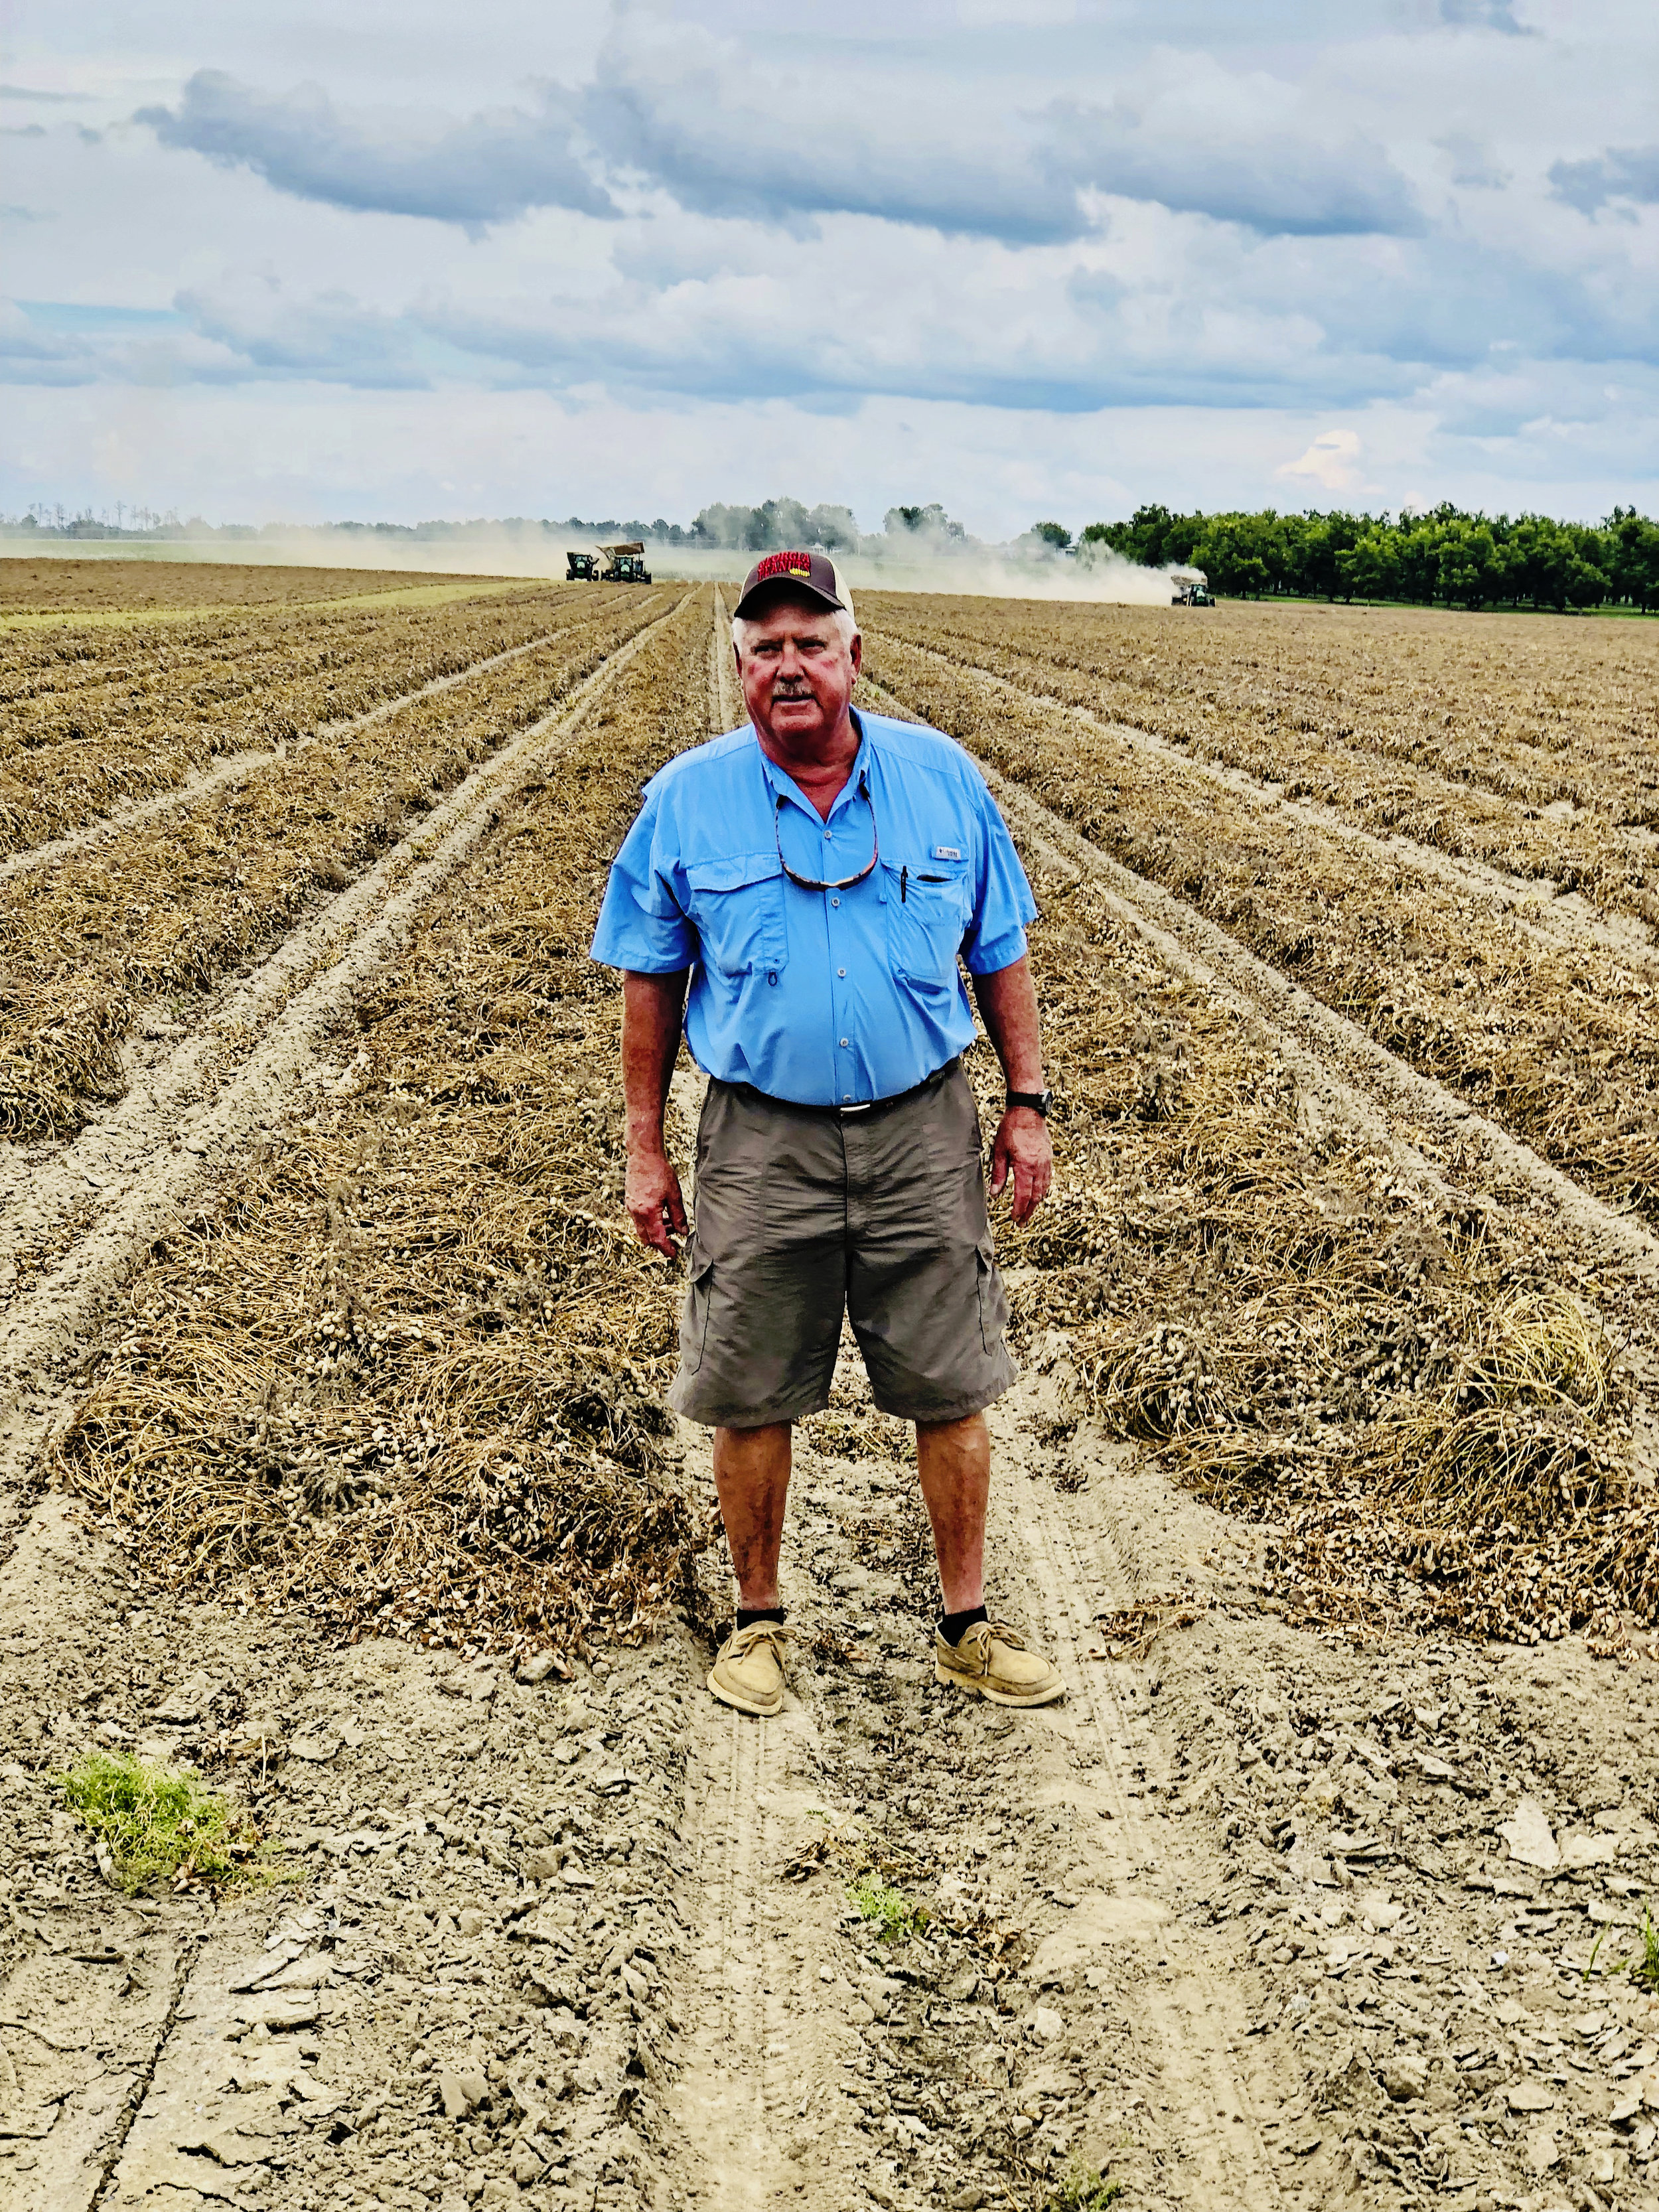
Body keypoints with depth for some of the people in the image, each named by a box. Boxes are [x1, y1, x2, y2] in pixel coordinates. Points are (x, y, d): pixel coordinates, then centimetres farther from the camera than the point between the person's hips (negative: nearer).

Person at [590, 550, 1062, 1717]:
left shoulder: (943, 779, 0)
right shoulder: (687, 801, -2)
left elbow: (1001, 954, 8)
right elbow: (650, 983, 5)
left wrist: (1028, 1106, 5)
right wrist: (645, 1148, 3)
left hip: (922, 1132, 1)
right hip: (763, 1141, 0)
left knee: (951, 1390, 7)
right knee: (752, 1400, 8)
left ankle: (967, 1625, 23)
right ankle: (759, 1619, 27)